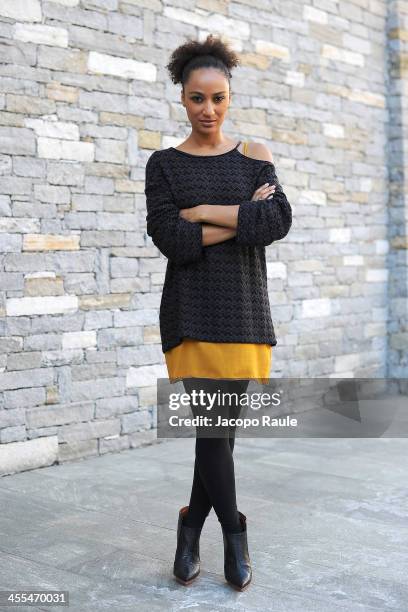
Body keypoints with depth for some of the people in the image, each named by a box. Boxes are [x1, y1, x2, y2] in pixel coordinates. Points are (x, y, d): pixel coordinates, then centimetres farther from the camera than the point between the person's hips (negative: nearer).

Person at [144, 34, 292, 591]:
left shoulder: (255, 158, 8)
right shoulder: (165, 164, 4)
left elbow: (279, 222, -9)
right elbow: (170, 239, -9)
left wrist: (205, 212, -11)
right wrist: (242, 216, -10)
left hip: (244, 307, 1)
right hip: (192, 310, -1)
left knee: (221, 425, 2)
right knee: (213, 427, -5)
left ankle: (191, 528, 22)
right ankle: (234, 531, 16)